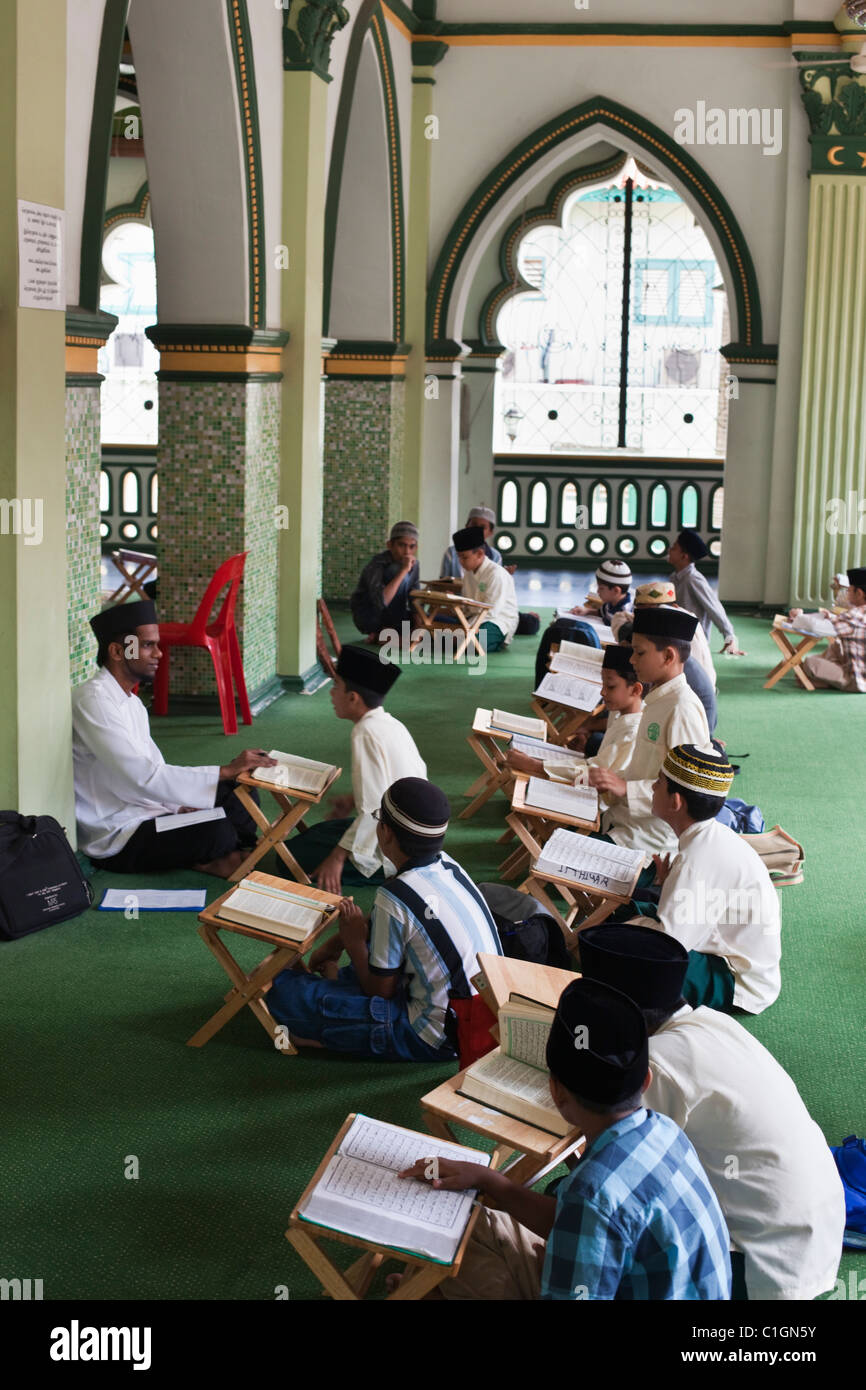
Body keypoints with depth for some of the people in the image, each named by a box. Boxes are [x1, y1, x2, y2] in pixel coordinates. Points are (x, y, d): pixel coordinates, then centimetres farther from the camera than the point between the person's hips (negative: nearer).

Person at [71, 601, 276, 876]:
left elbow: (150, 771, 13)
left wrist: (183, 807, -7)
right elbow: (144, 777, -28)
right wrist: (227, 771, -26)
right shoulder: (92, 700, -19)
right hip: (114, 840, -10)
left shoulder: (131, 701, 14)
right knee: (217, 831, -26)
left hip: (143, 815, 10)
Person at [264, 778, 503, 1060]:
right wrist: (333, 945, 25)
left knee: (283, 990, -11)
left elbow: (381, 990, -11)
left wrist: (354, 941, 3)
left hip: (438, 1041, -9)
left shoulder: (395, 897, -22)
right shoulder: (448, 866, 1)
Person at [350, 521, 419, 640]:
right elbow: (380, 602, -40)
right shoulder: (378, 564, -24)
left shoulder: (413, 564, -3)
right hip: (366, 617, -7)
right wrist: (403, 570, -39)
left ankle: (380, 633, 4)